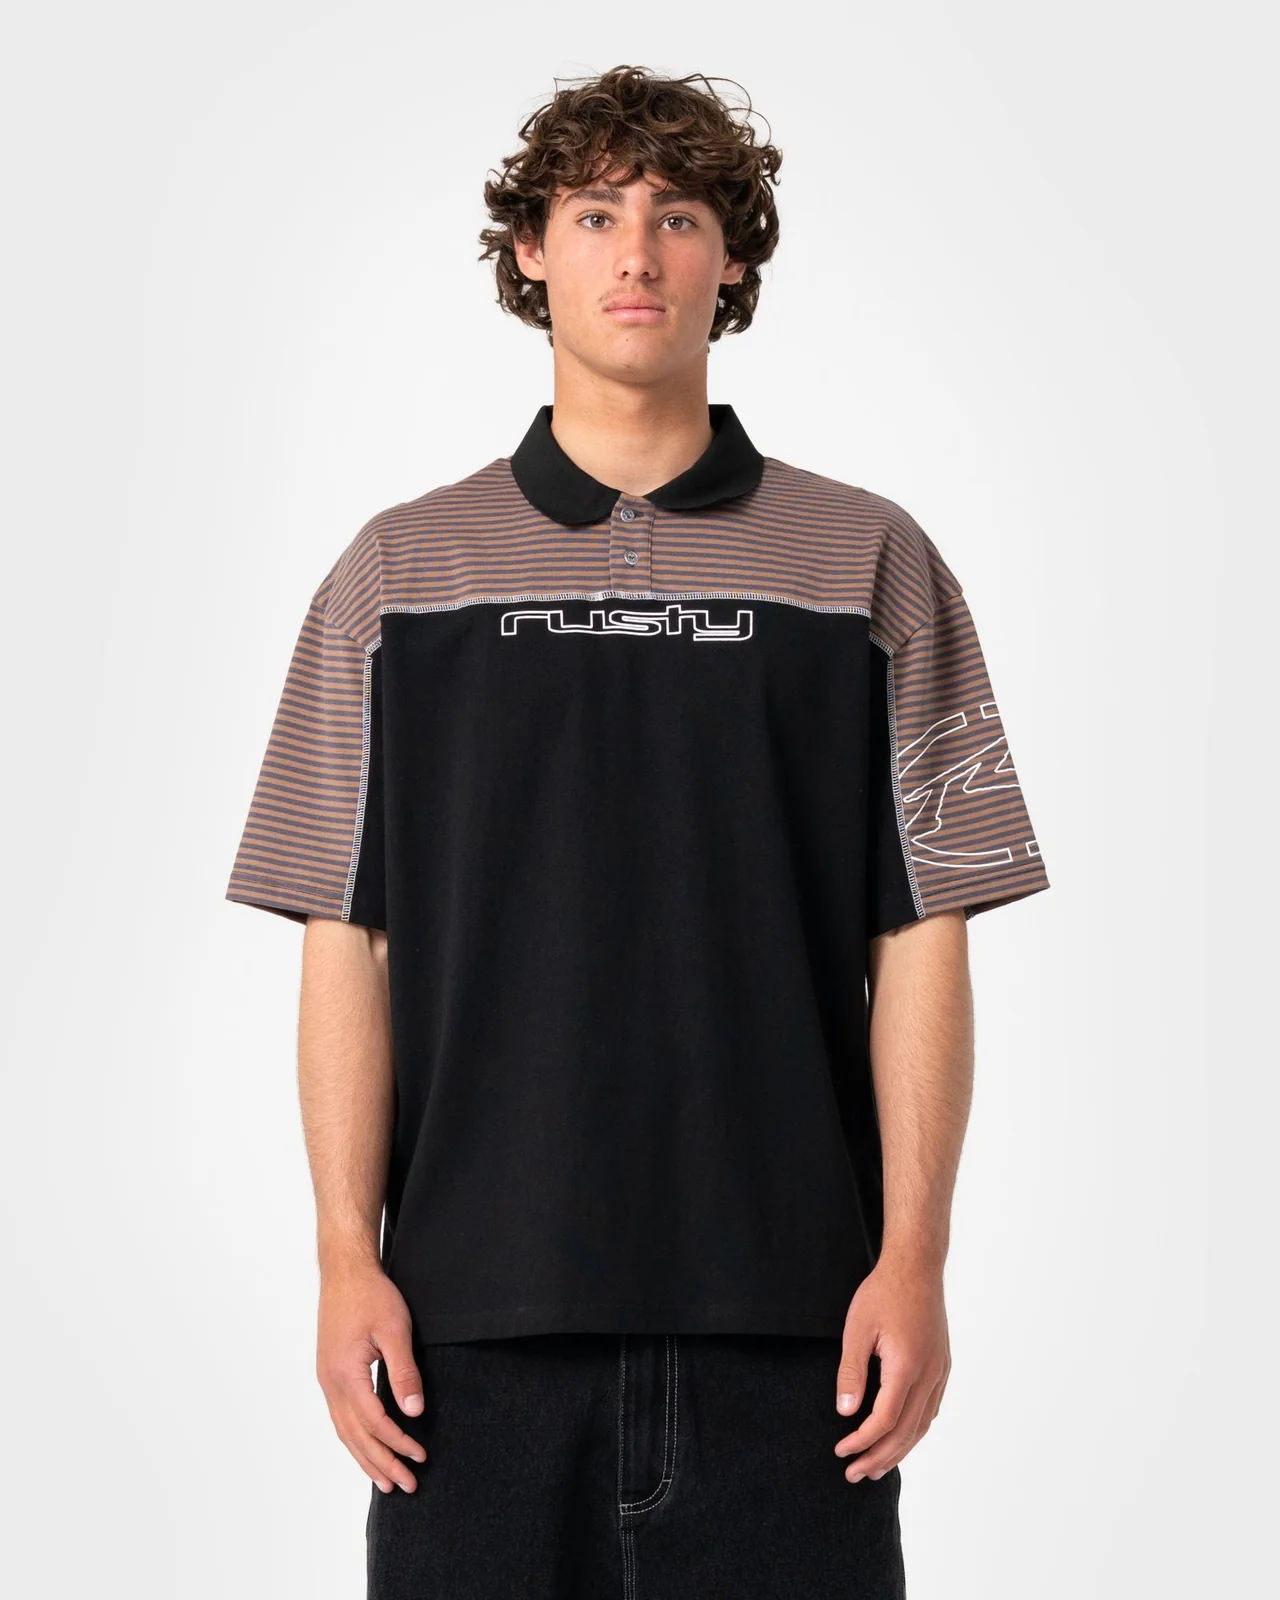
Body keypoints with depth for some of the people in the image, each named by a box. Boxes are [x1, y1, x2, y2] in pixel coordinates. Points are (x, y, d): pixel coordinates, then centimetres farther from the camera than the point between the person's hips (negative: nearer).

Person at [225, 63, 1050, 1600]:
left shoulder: (870, 566, 6)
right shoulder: (401, 572, 8)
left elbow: (922, 937, 3)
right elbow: (344, 940, 5)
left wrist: (913, 1257, -4)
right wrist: (348, 1256, -2)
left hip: (784, 1307, 0)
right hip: (476, 1309, 1)